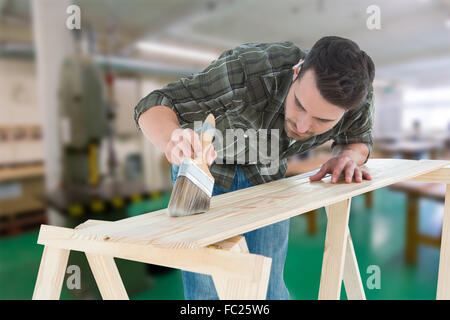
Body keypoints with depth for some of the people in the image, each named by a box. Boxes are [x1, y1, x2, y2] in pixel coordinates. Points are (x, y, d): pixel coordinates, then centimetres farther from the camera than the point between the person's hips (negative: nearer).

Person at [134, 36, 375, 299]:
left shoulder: (359, 97, -23)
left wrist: (347, 155, -24)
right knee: (206, 289, 0)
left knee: (269, 288, 6)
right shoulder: (248, 68, -37)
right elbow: (154, 107, -31)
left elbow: (359, 140, 0)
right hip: (206, 168, -2)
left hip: (268, 174, 3)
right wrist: (174, 141, -55)